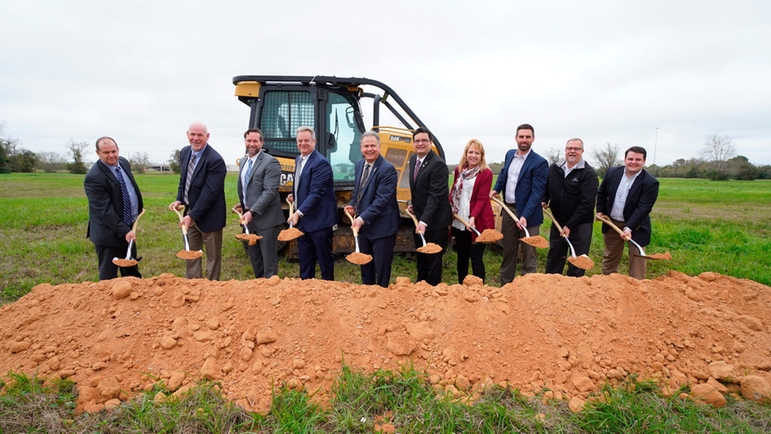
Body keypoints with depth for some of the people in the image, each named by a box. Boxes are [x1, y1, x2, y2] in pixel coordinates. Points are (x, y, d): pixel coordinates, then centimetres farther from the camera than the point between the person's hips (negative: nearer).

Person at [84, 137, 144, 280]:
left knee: (132, 272, 23)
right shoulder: (94, 177, -23)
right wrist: (124, 231, -26)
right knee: (109, 276, 2)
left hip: (129, 227, 8)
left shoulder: (124, 162, 2)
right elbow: (105, 210, -25)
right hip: (109, 232, -8)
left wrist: (138, 208, 19)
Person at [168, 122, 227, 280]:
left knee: (213, 257, 8)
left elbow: (210, 193, -24)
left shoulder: (215, 160, -22)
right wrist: (179, 200, 0)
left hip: (209, 216, -8)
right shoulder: (184, 152, 3)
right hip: (190, 213, 8)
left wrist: (192, 216, -24)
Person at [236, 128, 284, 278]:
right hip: (249, 217, 8)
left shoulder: (270, 162, -13)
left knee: (269, 259, 2)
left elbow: (270, 191, -21)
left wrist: (252, 211, -26)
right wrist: (243, 205, 13)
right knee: (254, 257, 18)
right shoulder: (243, 161, 12)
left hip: (266, 218, -8)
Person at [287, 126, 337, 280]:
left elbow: (315, 193, -24)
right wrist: (295, 196, 5)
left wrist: (299, 212, -30)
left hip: (319, 219, -9)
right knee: (304, 258, 17)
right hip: (303, 219, 9)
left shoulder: (321, 163, -17)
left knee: (324, 257, 4)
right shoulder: (298, 160, 11)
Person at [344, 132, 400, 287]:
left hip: (382, 226, -8)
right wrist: (352, 205, 3)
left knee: (381, 266, 5)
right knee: (365, 263, 20)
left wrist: (363, 218, -27)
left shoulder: (387, 169, -18)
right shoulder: (359, 164, 6)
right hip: (363, 223, 8)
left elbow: (381, 199, -23)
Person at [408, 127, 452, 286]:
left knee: (433, 259, 6)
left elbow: (435, 196, -26)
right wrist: (413, 204, 5)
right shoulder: (413, 159, 6)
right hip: (419, 218, 8)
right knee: (421, 257, 20)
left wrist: (424, 221, -31)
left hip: (434, 220, -8)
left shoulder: (438, 164, -21)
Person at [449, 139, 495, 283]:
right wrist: (449, 209, 3)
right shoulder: (459, 169, 8)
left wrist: (473, 217, -26)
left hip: (478, 222, -5)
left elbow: (482, 198, -13)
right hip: (459, 221, 5)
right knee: (461, 256, 15)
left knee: (476, 258, -2)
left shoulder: (486, 173, -8)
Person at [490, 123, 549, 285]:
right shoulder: (510, 154, 7)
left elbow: (537, 192, -19)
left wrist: (525, 215, -27)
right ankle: (505, 285, 29)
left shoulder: (539, 162, -14)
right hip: (508, 209, 6)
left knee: (528, 254, 5)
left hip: (527, 213, -6)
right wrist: (496, 189, 10)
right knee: (508, 250, 16)